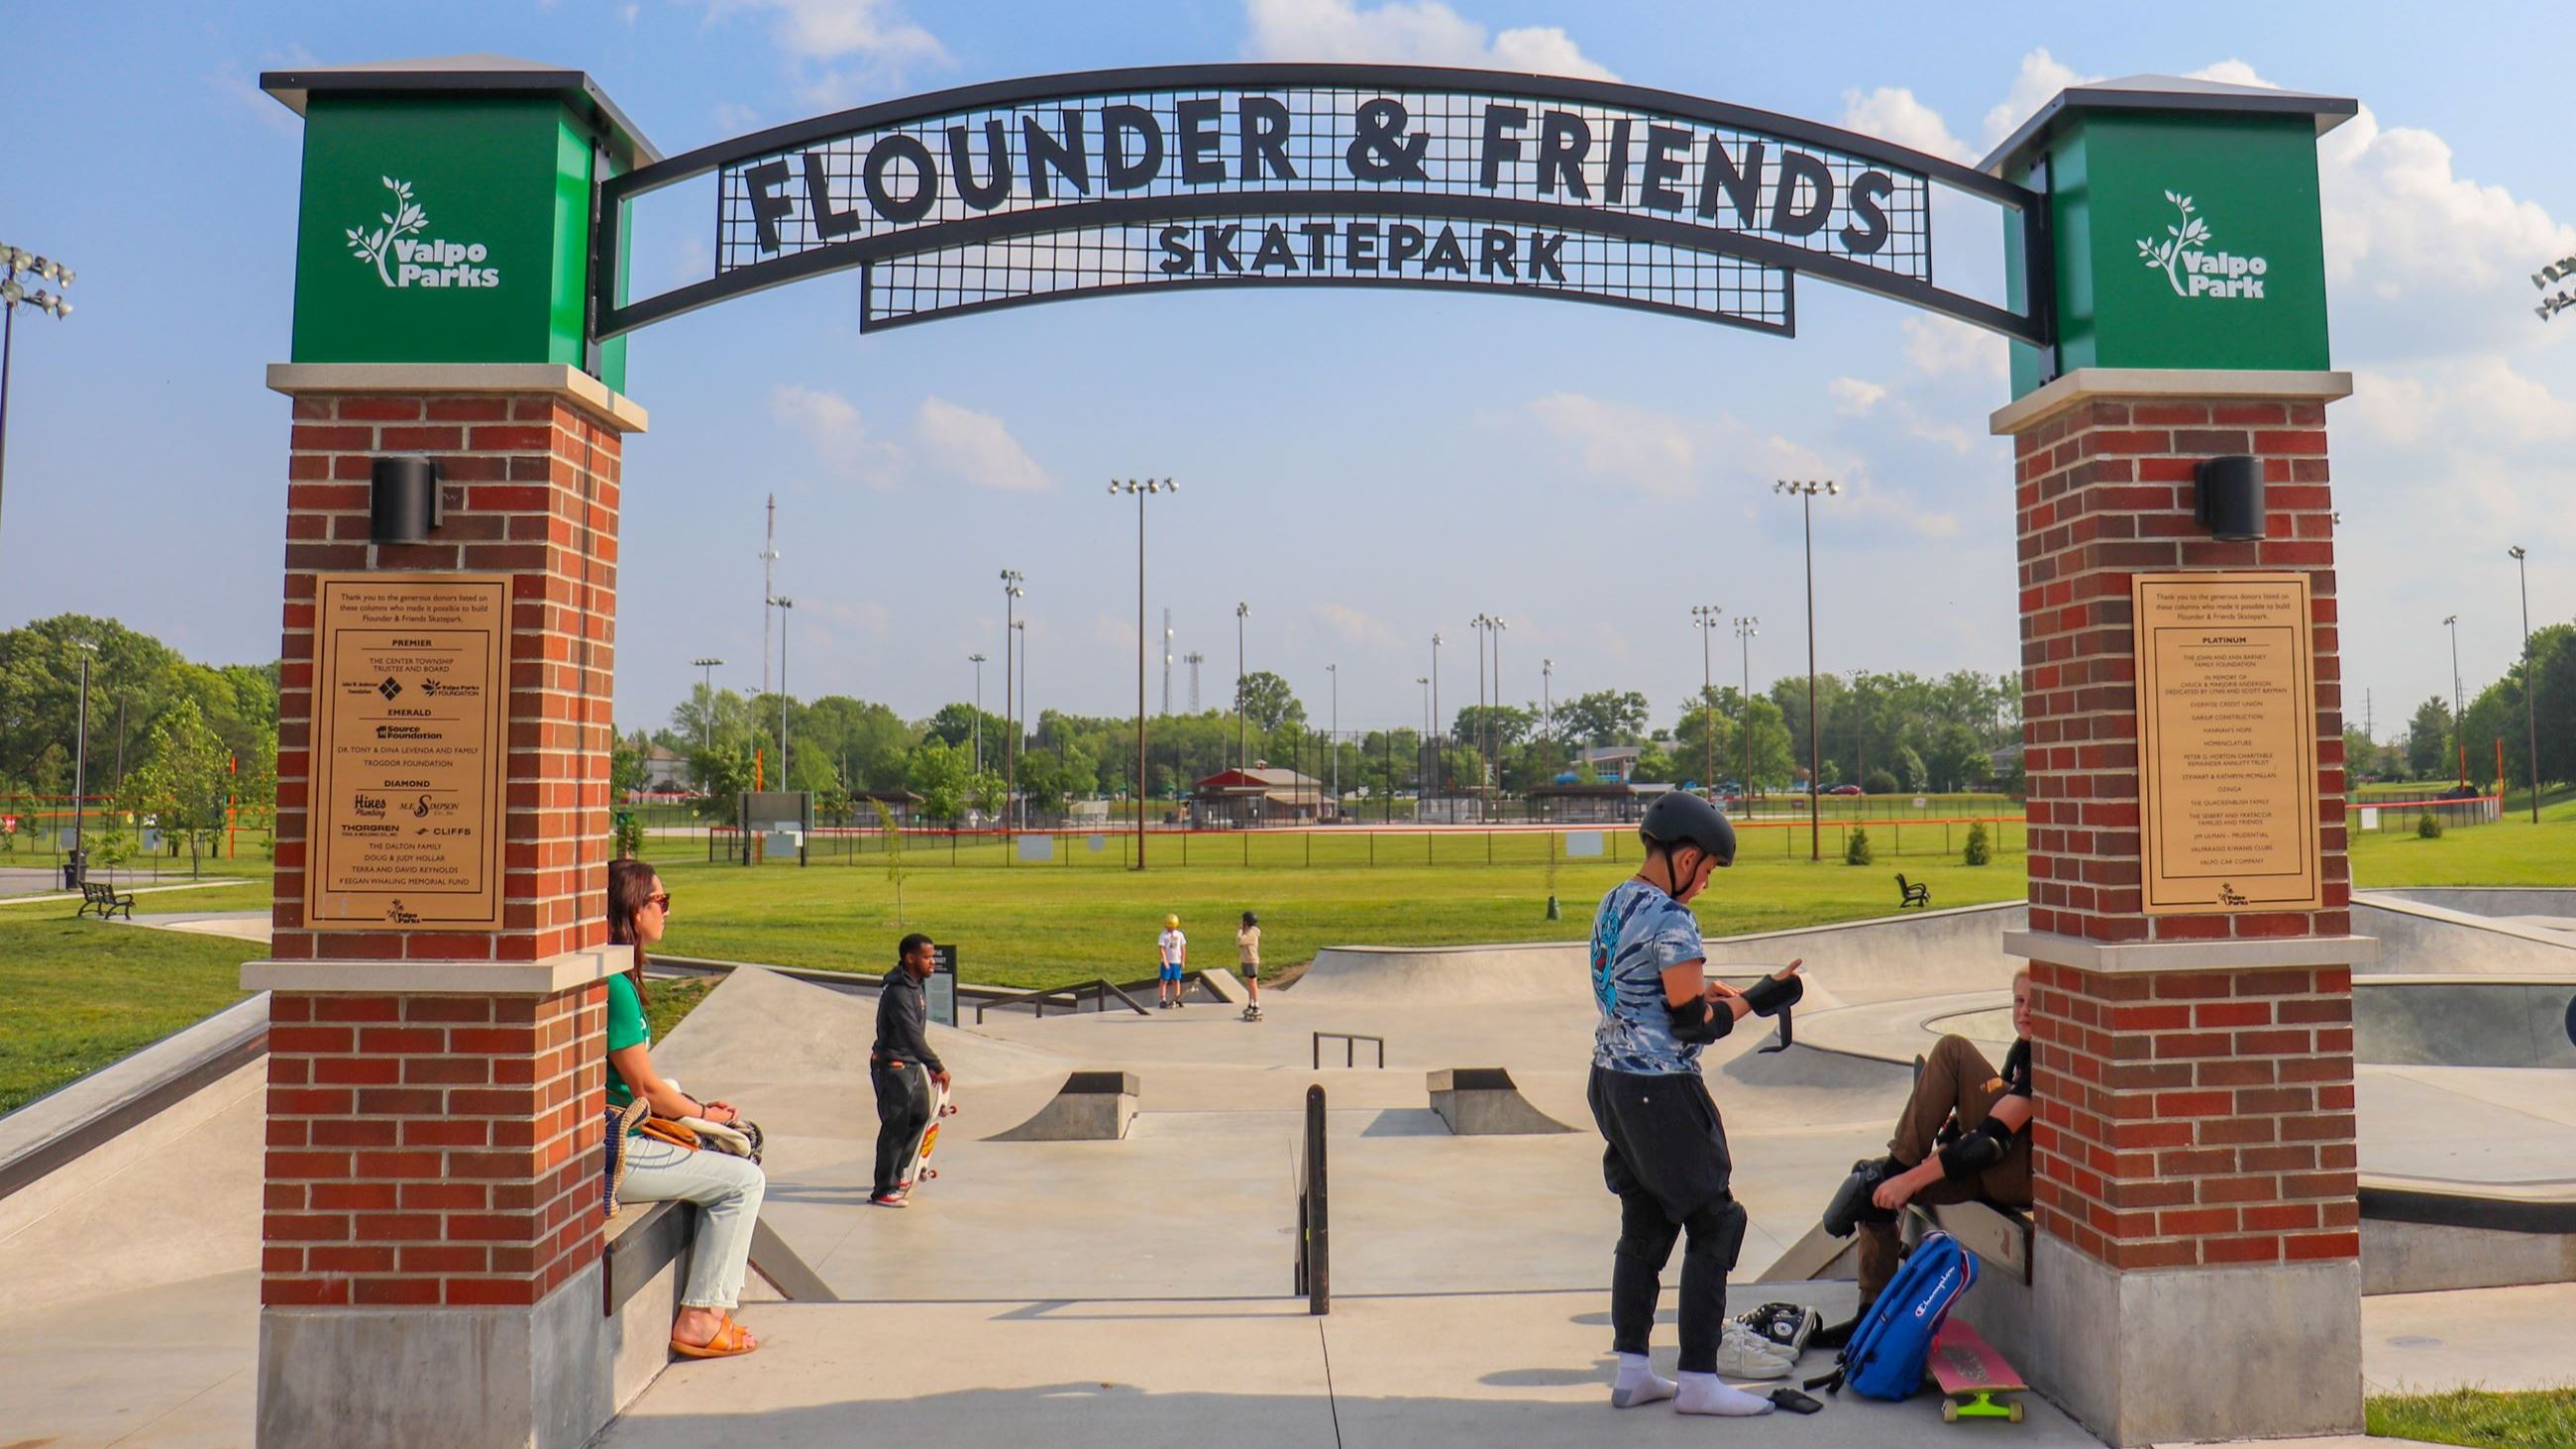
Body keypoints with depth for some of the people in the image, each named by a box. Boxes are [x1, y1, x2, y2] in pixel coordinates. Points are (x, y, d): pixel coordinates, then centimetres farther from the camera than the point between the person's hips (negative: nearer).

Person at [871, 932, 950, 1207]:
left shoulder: (915, 985, 8)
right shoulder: (897, 993, -24)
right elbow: (912, 1036, -31)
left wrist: (930, 1065, 17)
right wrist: (938, 1066, -33)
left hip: (911, 1064, 10)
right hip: (891, 1067, -10)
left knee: (921, 1115, 18)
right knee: (895, 1127, -6)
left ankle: (894, 1175, 33)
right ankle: (883, 1190, 3)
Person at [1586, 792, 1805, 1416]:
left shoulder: (1614, 903, 9)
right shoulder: (1672, 921, -19)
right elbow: (1692, 1024, -18)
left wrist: (1702, 988, 12)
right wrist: (1757, 999, -6)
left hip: (1610, 1078, 9)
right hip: (1660, 1089, -9)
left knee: (1644, 1225, 15)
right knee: (1714, 1222, 2)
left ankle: (1632, 1372, 20)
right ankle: (1698, 1381, 8)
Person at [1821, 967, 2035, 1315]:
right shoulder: (2024, 1050, 14)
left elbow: (1994, 1137, -24)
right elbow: (1976, 1118, 22)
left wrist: (1911, 1178, -23)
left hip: (2028, 1174, -10)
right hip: (1994, 1172, 10)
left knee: (1954, 1051, -18)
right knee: (1876, 1191, 4)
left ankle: (1895, 1167, -13)